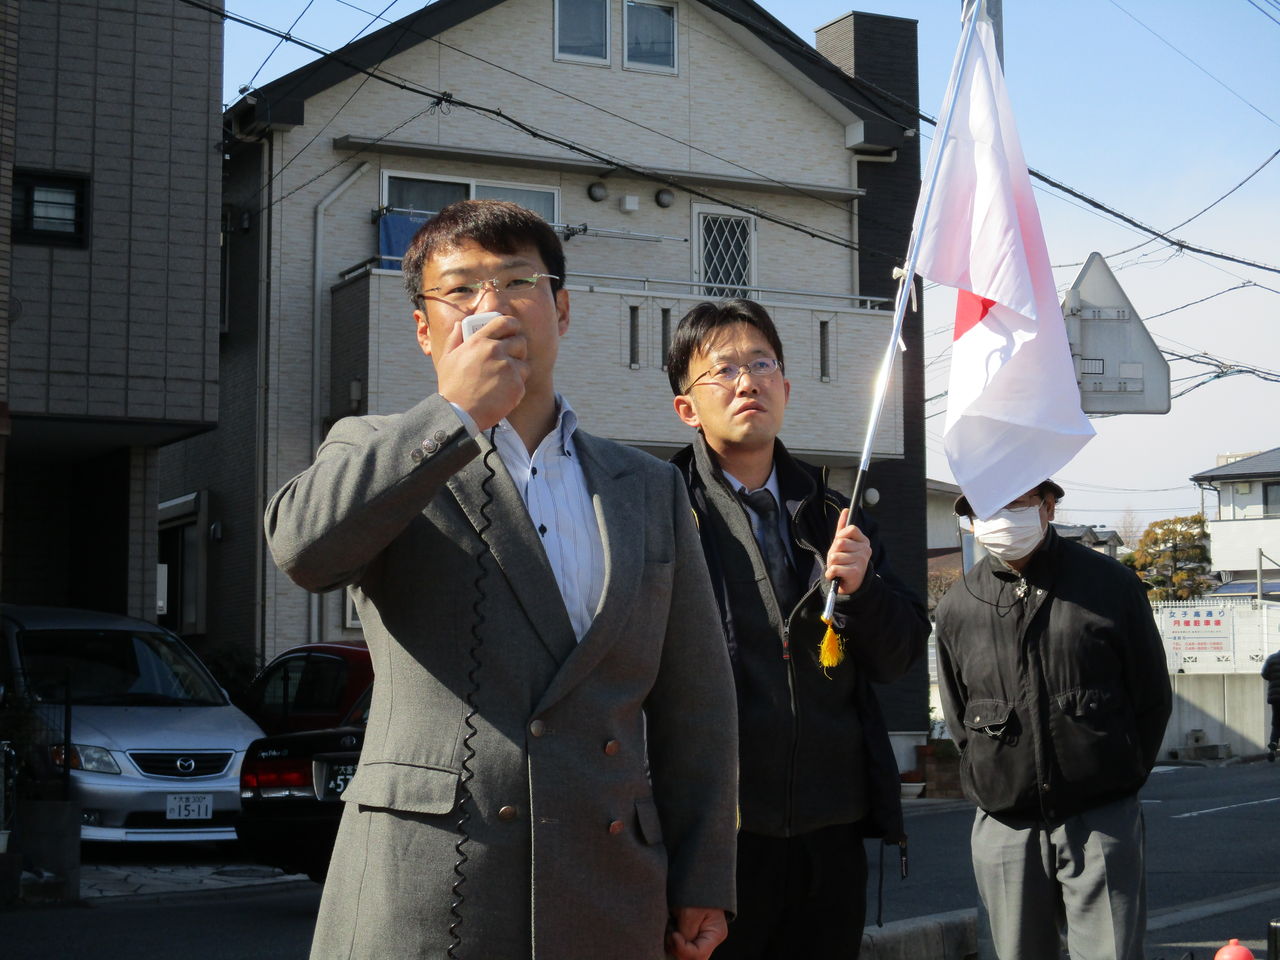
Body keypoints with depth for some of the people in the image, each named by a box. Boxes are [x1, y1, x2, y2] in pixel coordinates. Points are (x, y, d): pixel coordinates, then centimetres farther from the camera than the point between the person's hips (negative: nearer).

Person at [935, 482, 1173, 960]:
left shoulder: (1111, 585, -1)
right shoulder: (958, 605, 4)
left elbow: (1153, 700, 7)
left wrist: (1118, 780, 7)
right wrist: (996, 785, 8)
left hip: (1101, 823, -2)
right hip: (1005, 829, 2)